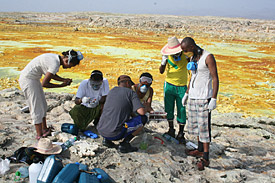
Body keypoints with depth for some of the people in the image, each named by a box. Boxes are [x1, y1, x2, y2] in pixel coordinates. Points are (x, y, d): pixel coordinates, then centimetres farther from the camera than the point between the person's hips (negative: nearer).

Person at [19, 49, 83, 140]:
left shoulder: (57, 58, 1)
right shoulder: (55, 64, -27)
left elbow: (51, 74, 15)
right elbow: (44, 84, -22)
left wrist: (64, 80, 1)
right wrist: (61, 85, -13)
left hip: (33, 78, 10)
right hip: (27, 79, -10)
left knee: (43, 104, 16)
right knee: (36, 107, -3)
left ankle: (44, 129, 28)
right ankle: (39, 135, 7)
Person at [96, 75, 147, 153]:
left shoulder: (112, 91, 18)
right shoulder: (131, 93, 1)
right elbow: (142, 112, -10)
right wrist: (147, 108, 13)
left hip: (100, 131, 7)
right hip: (115, 134, -7)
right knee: (143, 118, 5)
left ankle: (106, 139, 15)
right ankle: (124, 144, -1)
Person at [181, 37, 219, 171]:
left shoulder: (208, 57, -12)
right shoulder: (193, 58, 13)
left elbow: (215, 78, -14)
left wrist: (214, 98, -19)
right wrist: (186, 93, 20)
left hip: (204, 98, -8)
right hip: (193, 97, 8)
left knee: (204, 126, -7)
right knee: (194, 124, 13)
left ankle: (206, 158, -3)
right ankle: (200, 150, 28)